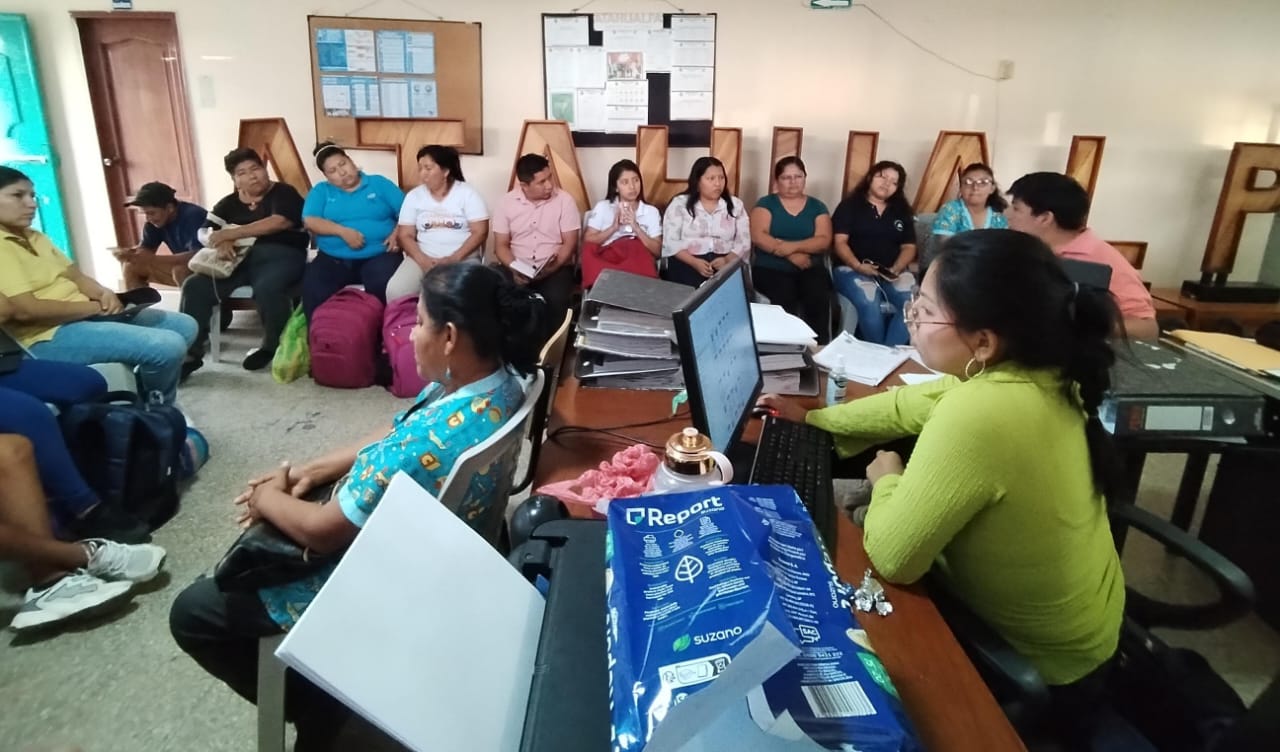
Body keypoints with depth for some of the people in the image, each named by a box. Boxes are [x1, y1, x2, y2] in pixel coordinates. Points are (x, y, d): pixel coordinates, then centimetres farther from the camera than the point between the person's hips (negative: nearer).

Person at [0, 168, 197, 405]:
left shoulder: (34, 237, 18)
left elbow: (75, 275, 16)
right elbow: (25, 310, -21)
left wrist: (103, 294, -7)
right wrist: (95, 306, -14)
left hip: (83, 316, 10)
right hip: (50, 336, -10)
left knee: (184, 326, 8)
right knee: (168, 346, -26)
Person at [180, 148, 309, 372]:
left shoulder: (283, 193, 5)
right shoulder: (229, 203, 21)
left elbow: (277, 222, -13)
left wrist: (229, 233, -13)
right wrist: (222, 242, -14)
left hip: (279, 255, -5)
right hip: (241, 258, 5)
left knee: (267, 288, -38)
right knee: (194, 286, -17)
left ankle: (273, 346, -14)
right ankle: (190, 352, -12)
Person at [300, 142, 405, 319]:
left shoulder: (379, 183, 12)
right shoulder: (321, 191, 16)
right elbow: (309, 221, 1)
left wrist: (397, 233, -12)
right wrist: (342, 231, -14)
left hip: (379, 256, -2)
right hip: (333, 259, 2)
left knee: (383, 288, -35)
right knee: (312, 289, -28)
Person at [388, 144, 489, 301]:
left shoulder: (467, 193, 0)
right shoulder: (413, 196, 9)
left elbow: (480, 232, -5)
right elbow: (405, 235, 6)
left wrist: (454, 259, -17)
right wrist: (422, 260, -14)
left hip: (463, 258, -2)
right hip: (423, 257, 3)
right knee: (395, 290, -24)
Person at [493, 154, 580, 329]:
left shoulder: (565, 200, -5)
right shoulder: (507, 202, 0)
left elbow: (570, 243, -5)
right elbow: (501, 245, 3)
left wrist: (552, 268, -20)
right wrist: (515, 269, -16)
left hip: (556, 268, -1)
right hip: (518, 268, 2)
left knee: (555, 299, -32)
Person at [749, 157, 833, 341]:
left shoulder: (817, 207, 12)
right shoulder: (766, 203, 8)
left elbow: (824, 241, -1)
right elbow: (758, 237, -7)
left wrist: (793, 246, -18)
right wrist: (792, 255, -16)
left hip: (810, 268, 2)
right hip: (770, 268, -1)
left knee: (819, 297, -30)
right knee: (785, 297, -34)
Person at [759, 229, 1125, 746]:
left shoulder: (977, 416, -39)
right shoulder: (1030, 371, -10)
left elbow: (890, 557, -31)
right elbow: (909, 406, 6)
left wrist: (886, 479, -12)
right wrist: (813, 419, 14)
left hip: (1041, 667, -7)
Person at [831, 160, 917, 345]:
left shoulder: (902, 211, 20)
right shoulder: (850, 205, 9)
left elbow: (909, 247, 15)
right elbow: (840, 242, -1)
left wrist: (897, 268, -6)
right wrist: (858, 266, -17)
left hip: (892, 272, 4)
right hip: (853, 269, -4)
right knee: (869, 305, -35)